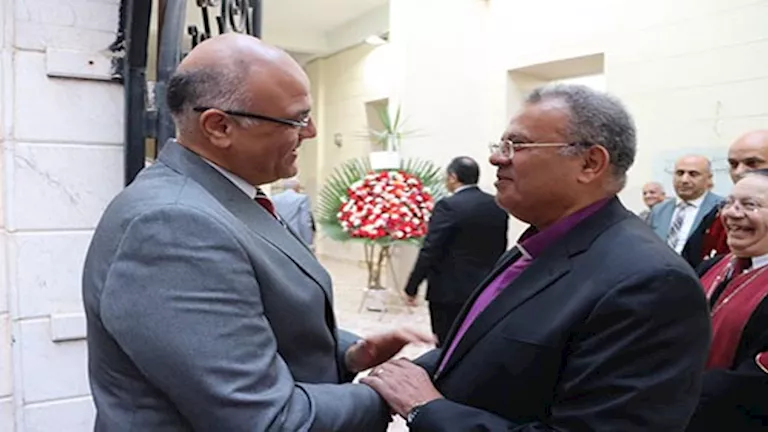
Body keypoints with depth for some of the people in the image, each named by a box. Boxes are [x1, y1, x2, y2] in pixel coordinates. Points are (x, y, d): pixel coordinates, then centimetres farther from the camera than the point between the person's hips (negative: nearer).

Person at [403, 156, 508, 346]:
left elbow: (430, 251, -16)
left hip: (450, 290, -6)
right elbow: (501, 249, 11)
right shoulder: (498, 206, 5)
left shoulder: (448, 206, -14)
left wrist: (412, 287, -8)